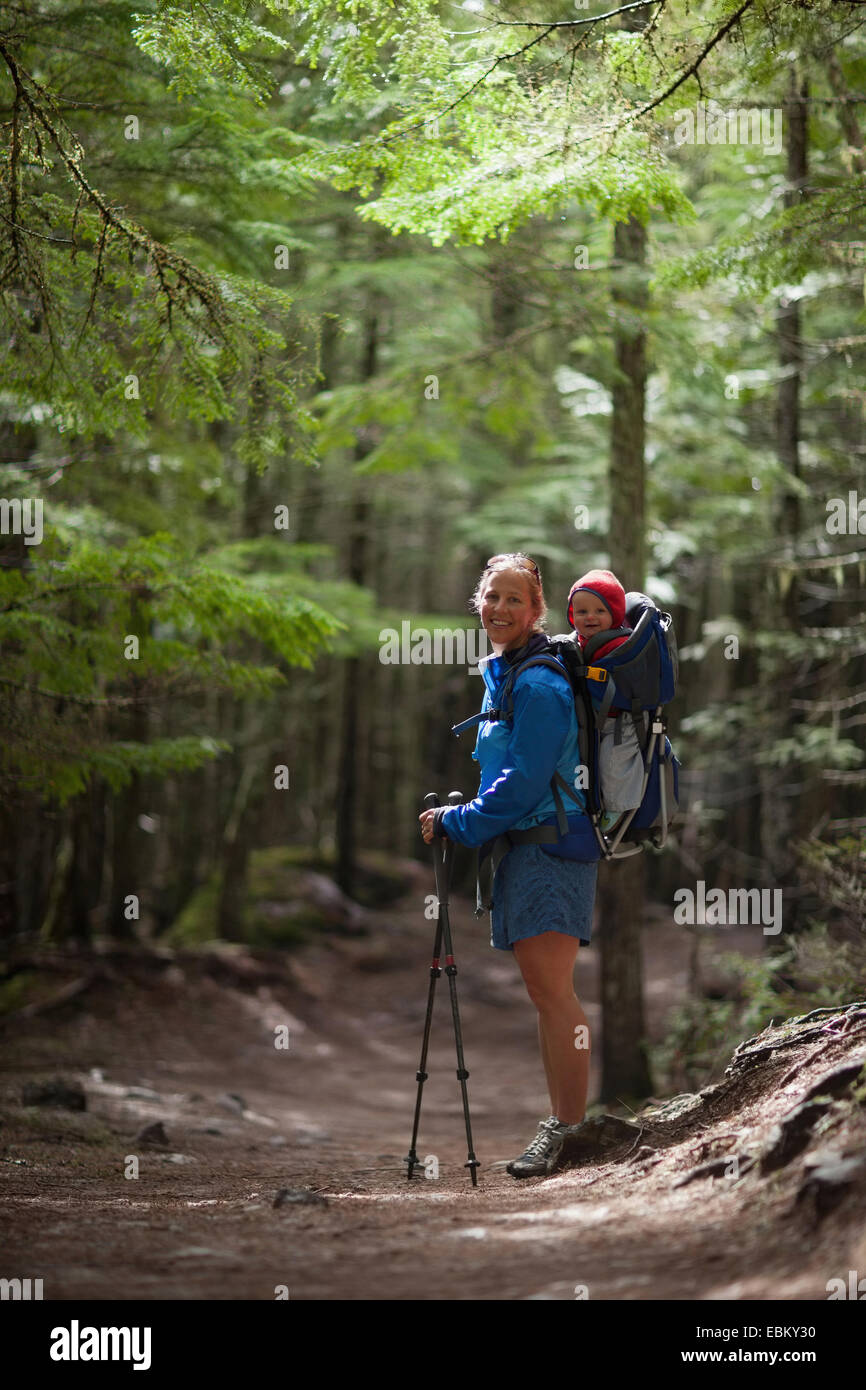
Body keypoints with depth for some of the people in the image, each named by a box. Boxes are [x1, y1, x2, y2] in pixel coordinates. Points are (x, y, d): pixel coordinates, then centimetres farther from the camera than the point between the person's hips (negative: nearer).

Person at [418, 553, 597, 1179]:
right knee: (544, 991, 10)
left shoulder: (538, 684, -14)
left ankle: (567, 1128, -10)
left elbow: (524, 782, -18)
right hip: (519, 846, 10)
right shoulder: (501, 675, 17)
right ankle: (562, 1122, 15)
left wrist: (455, 823, -10)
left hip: (549, 843, -10)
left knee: (553, 989, -13)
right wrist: (464, 820, 18)